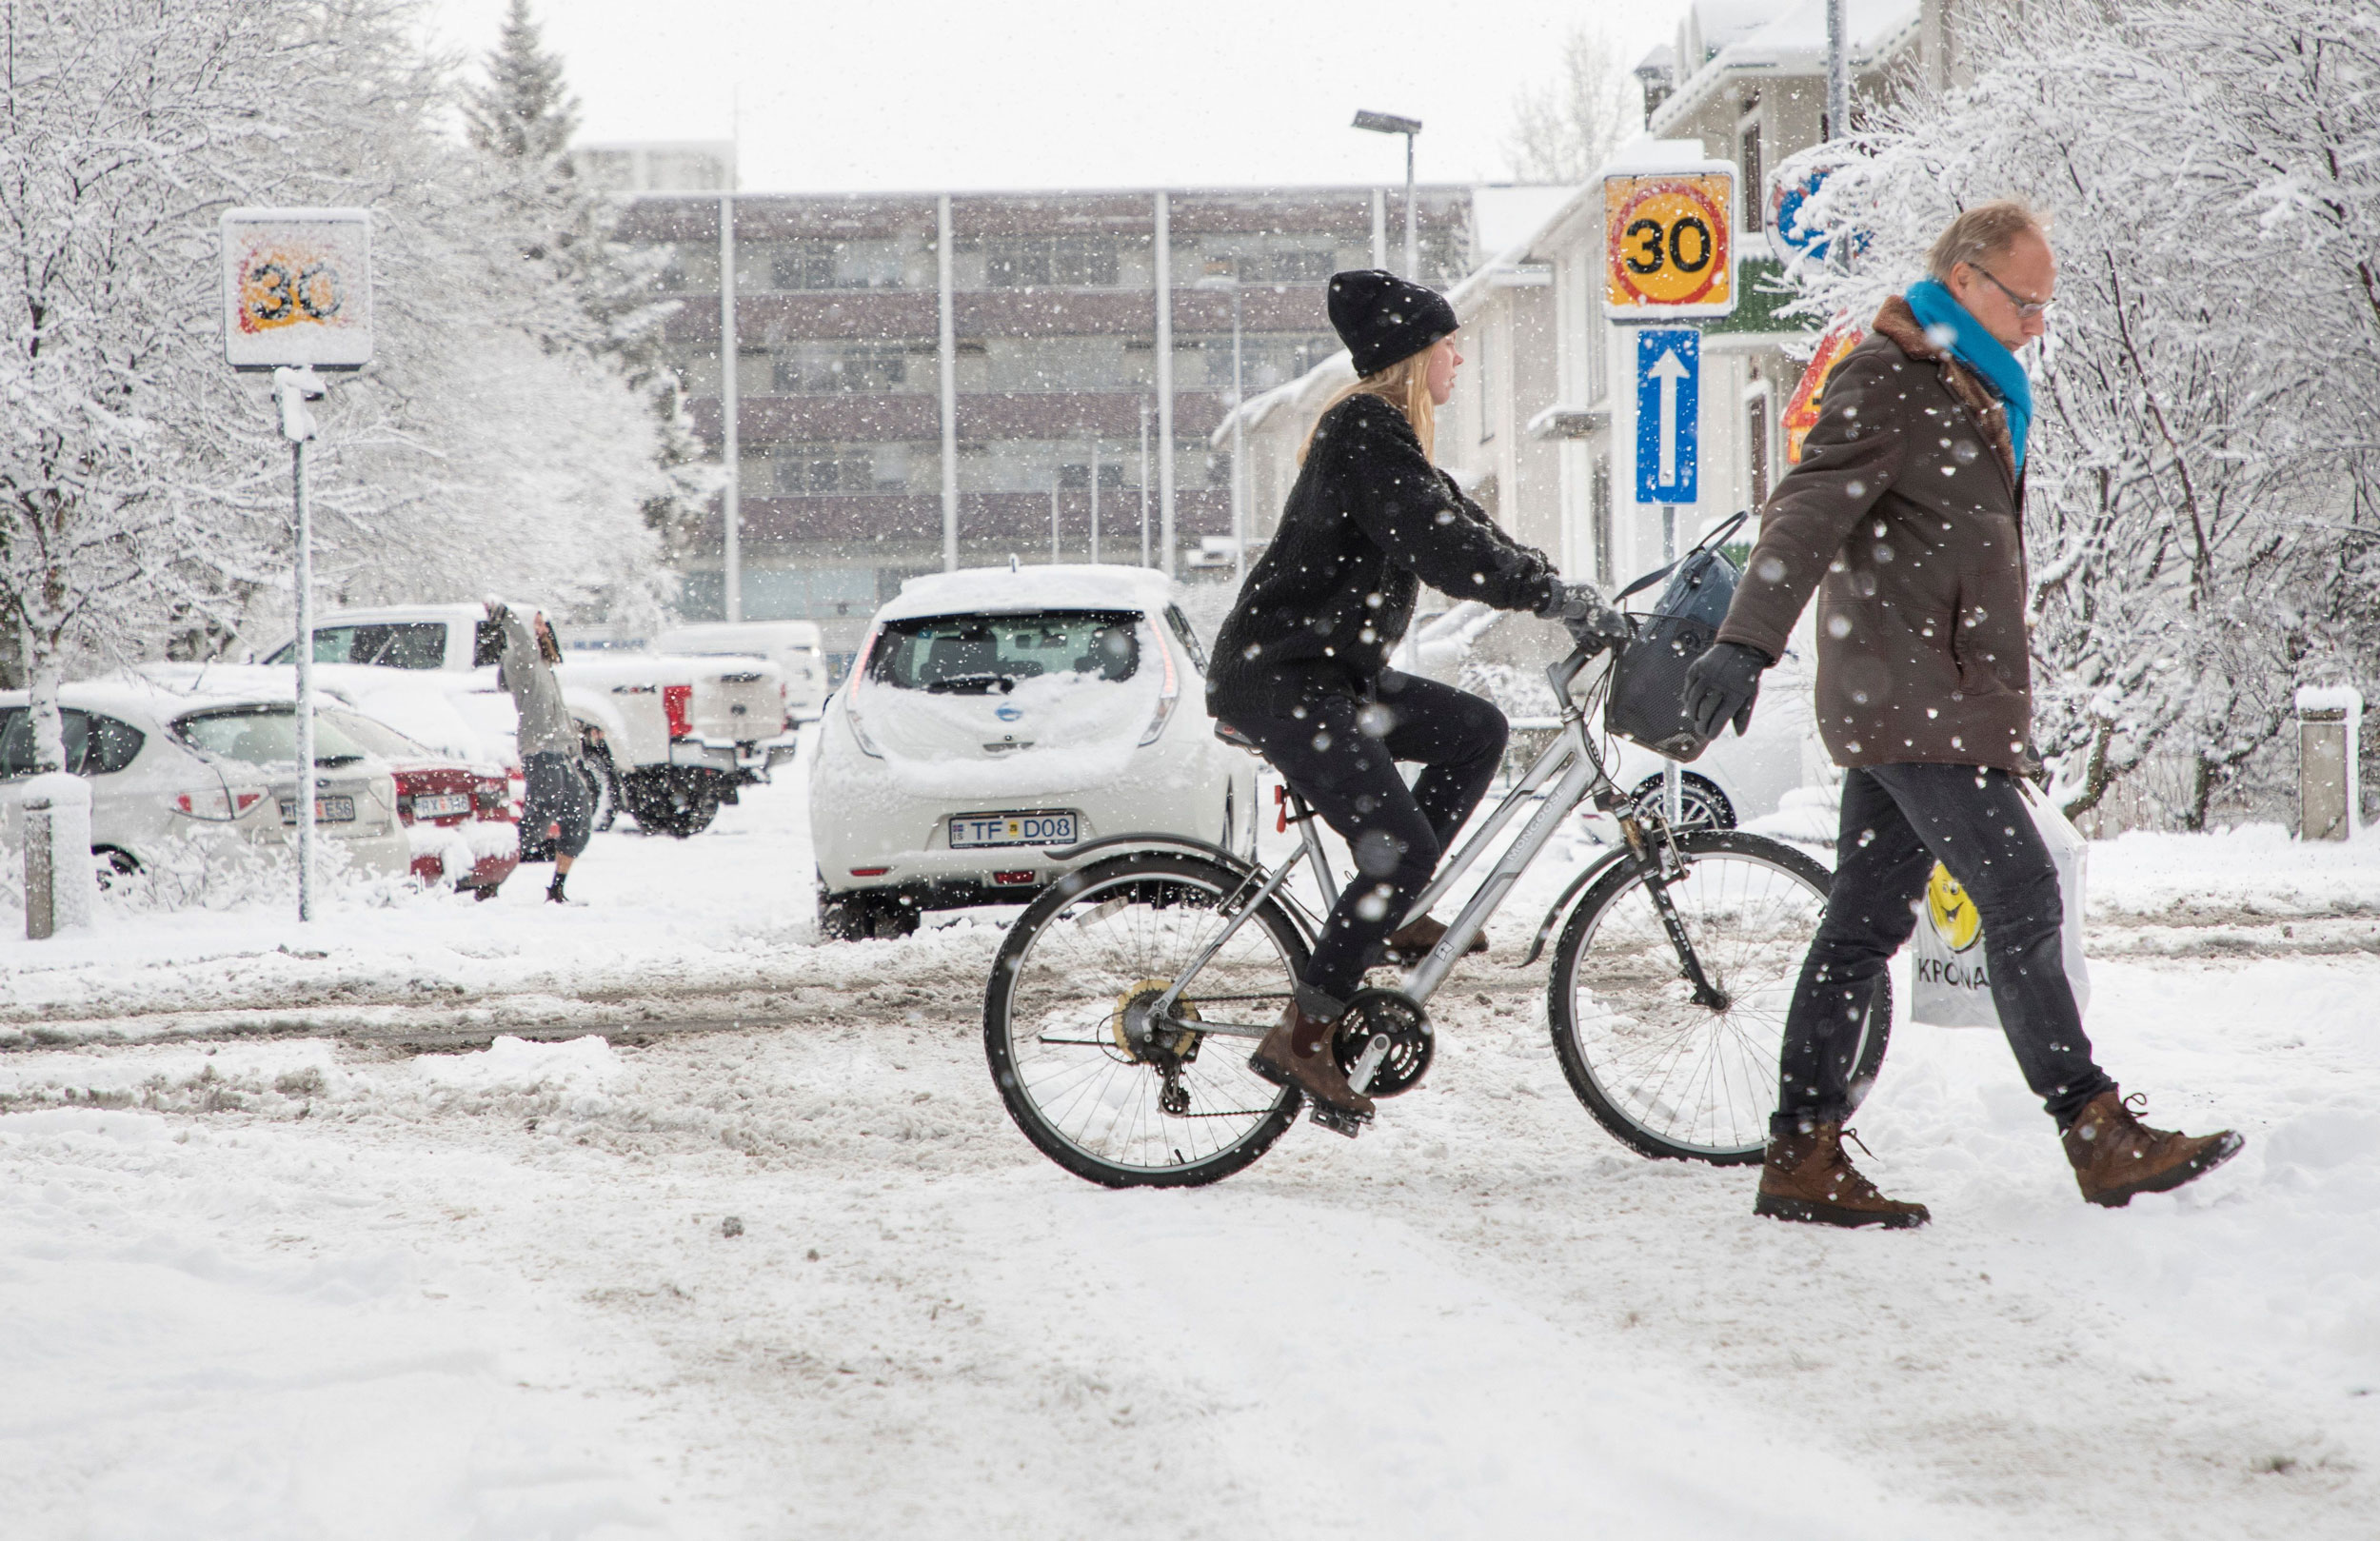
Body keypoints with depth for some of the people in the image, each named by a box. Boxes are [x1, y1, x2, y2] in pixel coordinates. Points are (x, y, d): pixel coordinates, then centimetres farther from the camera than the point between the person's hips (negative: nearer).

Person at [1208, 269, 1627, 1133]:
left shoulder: (1383, 433, 19)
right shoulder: (1365, 432, -15)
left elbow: (1465, 531, 21)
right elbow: (1443, 550, -24)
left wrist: (1576, 604, 12)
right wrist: (1566, 601, -20)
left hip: (1330, 672, 10)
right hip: (1276, 678, -10)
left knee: (1476, 730, 6)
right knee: (1400, 844, -17)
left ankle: (1388, 916, 7)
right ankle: (1301, 1037, -15)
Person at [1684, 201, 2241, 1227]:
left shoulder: (1967, 385, 21)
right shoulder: (1887, 381, -11)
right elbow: (1811, 510, -24)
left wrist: (2002, 706, 29)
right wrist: (1746, 644, -36)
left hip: (1906, 706, 10)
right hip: (1913, 700, -10)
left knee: (1865, 921, 7)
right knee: (2020, 899, -10)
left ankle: (1803, 1156, 8)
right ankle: (2101, 1140, -7)